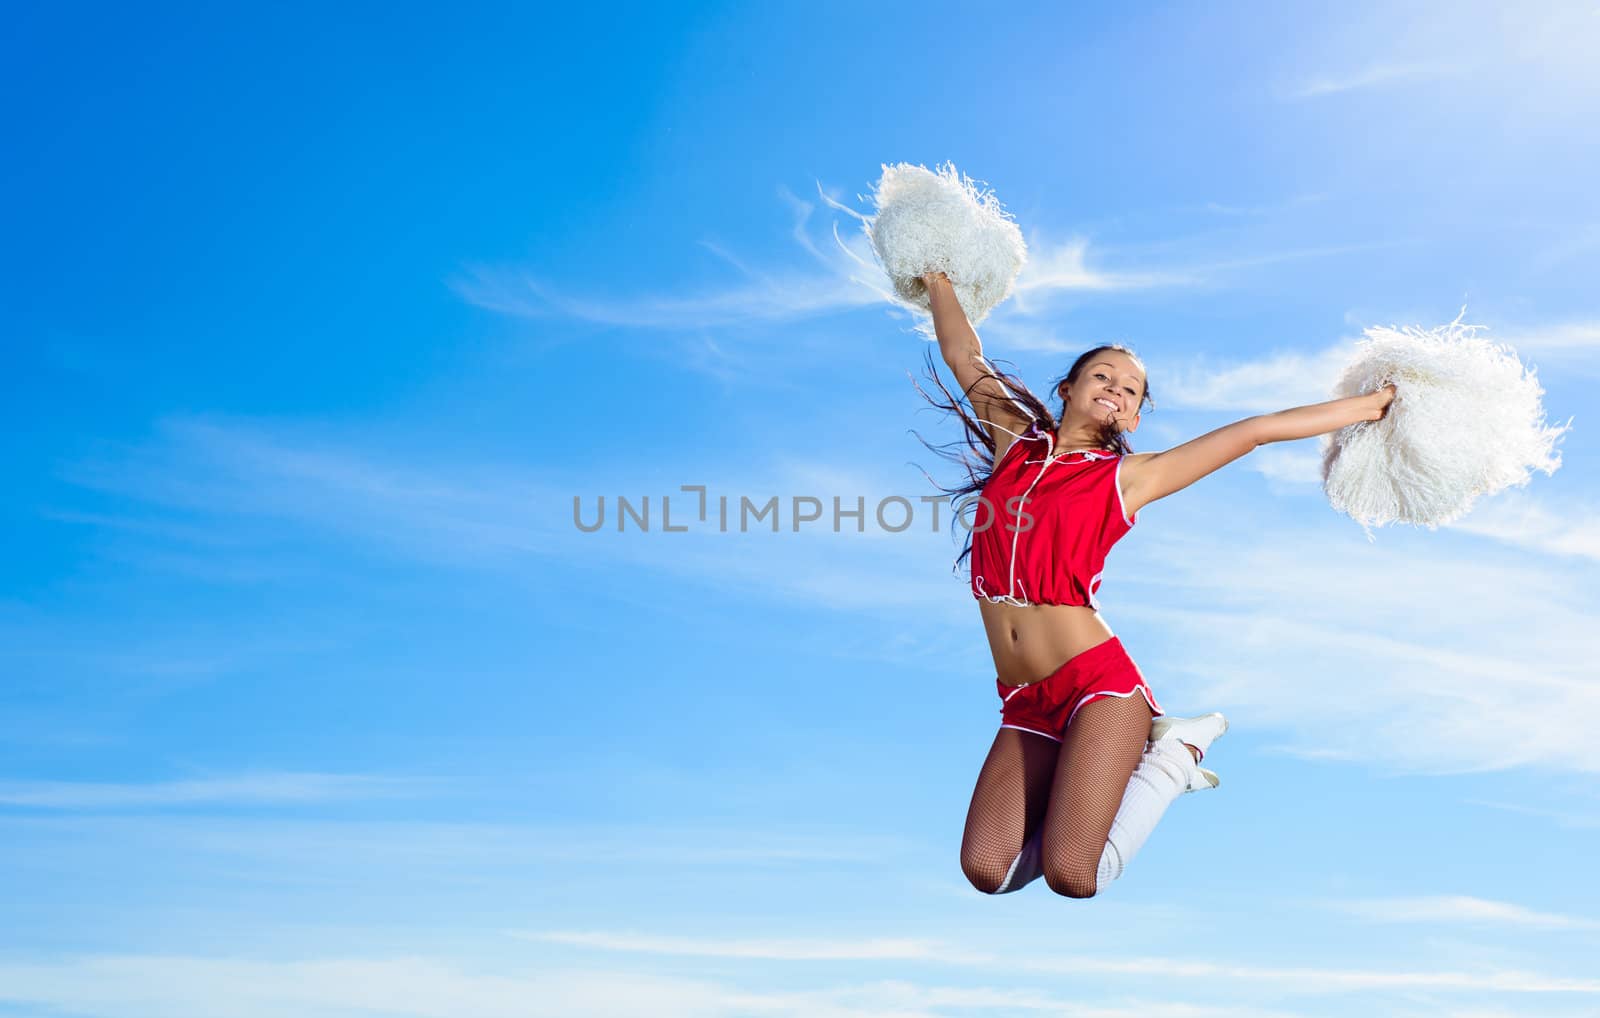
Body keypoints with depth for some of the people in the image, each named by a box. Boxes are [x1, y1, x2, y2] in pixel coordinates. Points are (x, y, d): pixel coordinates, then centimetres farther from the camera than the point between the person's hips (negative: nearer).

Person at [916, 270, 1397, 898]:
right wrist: (938, 283, 37)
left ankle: (1171, 757, 10)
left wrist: (1373, 404, 10)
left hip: (1097, 682, -3)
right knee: (986, 872, -10)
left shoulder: (1127, 477, 5)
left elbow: (1259, 429, 6)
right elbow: (964, 358, 25)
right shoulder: (1017, 440, 13)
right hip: (1026, 706, 4)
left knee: (1072, 878, -15)